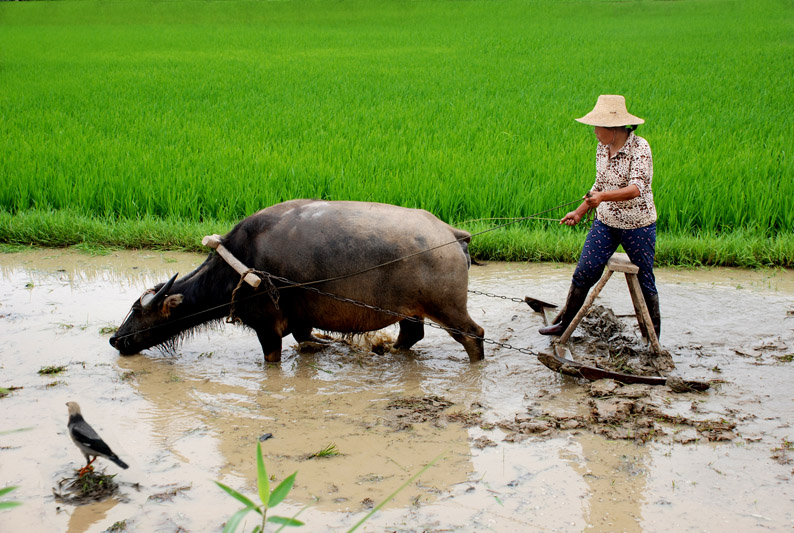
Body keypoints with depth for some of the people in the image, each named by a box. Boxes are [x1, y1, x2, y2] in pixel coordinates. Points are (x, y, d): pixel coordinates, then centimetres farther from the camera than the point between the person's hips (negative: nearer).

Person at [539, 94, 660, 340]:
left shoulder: (639, 147, -17)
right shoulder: (602, 148, 3)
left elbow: (637, 188, -27)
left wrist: (603, 197, -40)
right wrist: (579, 212, 15)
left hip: (638, 225, -5)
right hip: (605, 221, 6)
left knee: (644, 280, 6)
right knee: (584, 272, 2)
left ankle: (653, 335, 22)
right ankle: (563, 322, 16)